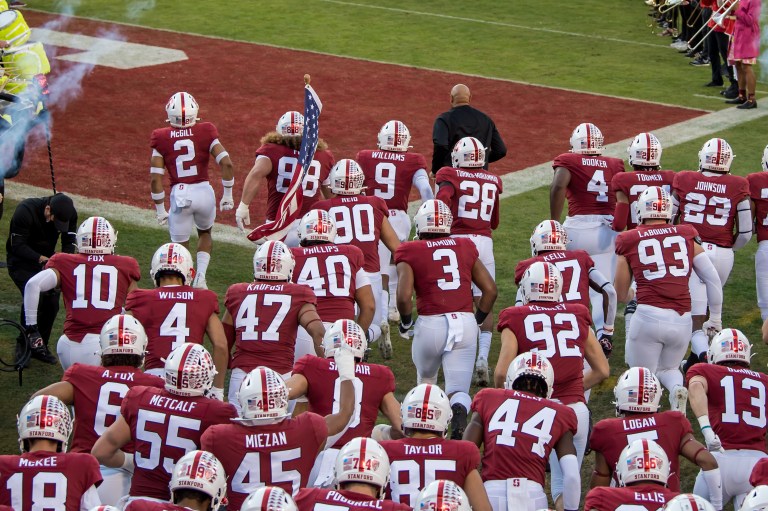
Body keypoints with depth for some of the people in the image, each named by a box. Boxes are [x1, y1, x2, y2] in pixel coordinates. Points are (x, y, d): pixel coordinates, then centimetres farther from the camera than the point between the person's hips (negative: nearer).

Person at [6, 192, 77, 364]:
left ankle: (40, 346, 12)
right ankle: (23, 345, -11)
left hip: (46, 259, 5)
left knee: (52, 300, -6)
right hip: (21, 261, -5)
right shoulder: (25, 211, -30)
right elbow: (17, 246, -28)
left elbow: (70, 241, -7)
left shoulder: (69, 214, -16)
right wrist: (41, 259, -41)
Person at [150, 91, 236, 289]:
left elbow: (155, 178, -4)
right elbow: (227, 163, -9)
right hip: (204, 191, 1)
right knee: (205, 233, 30)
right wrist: (227, 195, 2)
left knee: (180, 245, 15)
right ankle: (200, 277, 14)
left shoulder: (161, 139, -1)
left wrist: (160, 210, 5)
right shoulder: (205, 132, -2)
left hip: (179, 195, -1)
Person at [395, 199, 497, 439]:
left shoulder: (411, 252, 2)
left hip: (431, 323, -1)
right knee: (458, 390, 4)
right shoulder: (465, 247, 12)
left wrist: (405, 323, 9)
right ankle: (459, 412, -26)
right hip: (465, 324, 2)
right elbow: (490, 289, 11)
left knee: (426, 376, 28)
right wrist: (478, 320, 24)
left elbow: (404, 296, -9)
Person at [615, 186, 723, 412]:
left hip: (648, 316, -2)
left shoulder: (629, 242, 7)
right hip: (682, 320, 3)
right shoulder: (686, 236, 11)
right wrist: (715, 318, 25)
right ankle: (677, 388, -7)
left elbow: (620, 296, 15)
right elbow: (713, 280, 13)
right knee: (667, 368, 27)